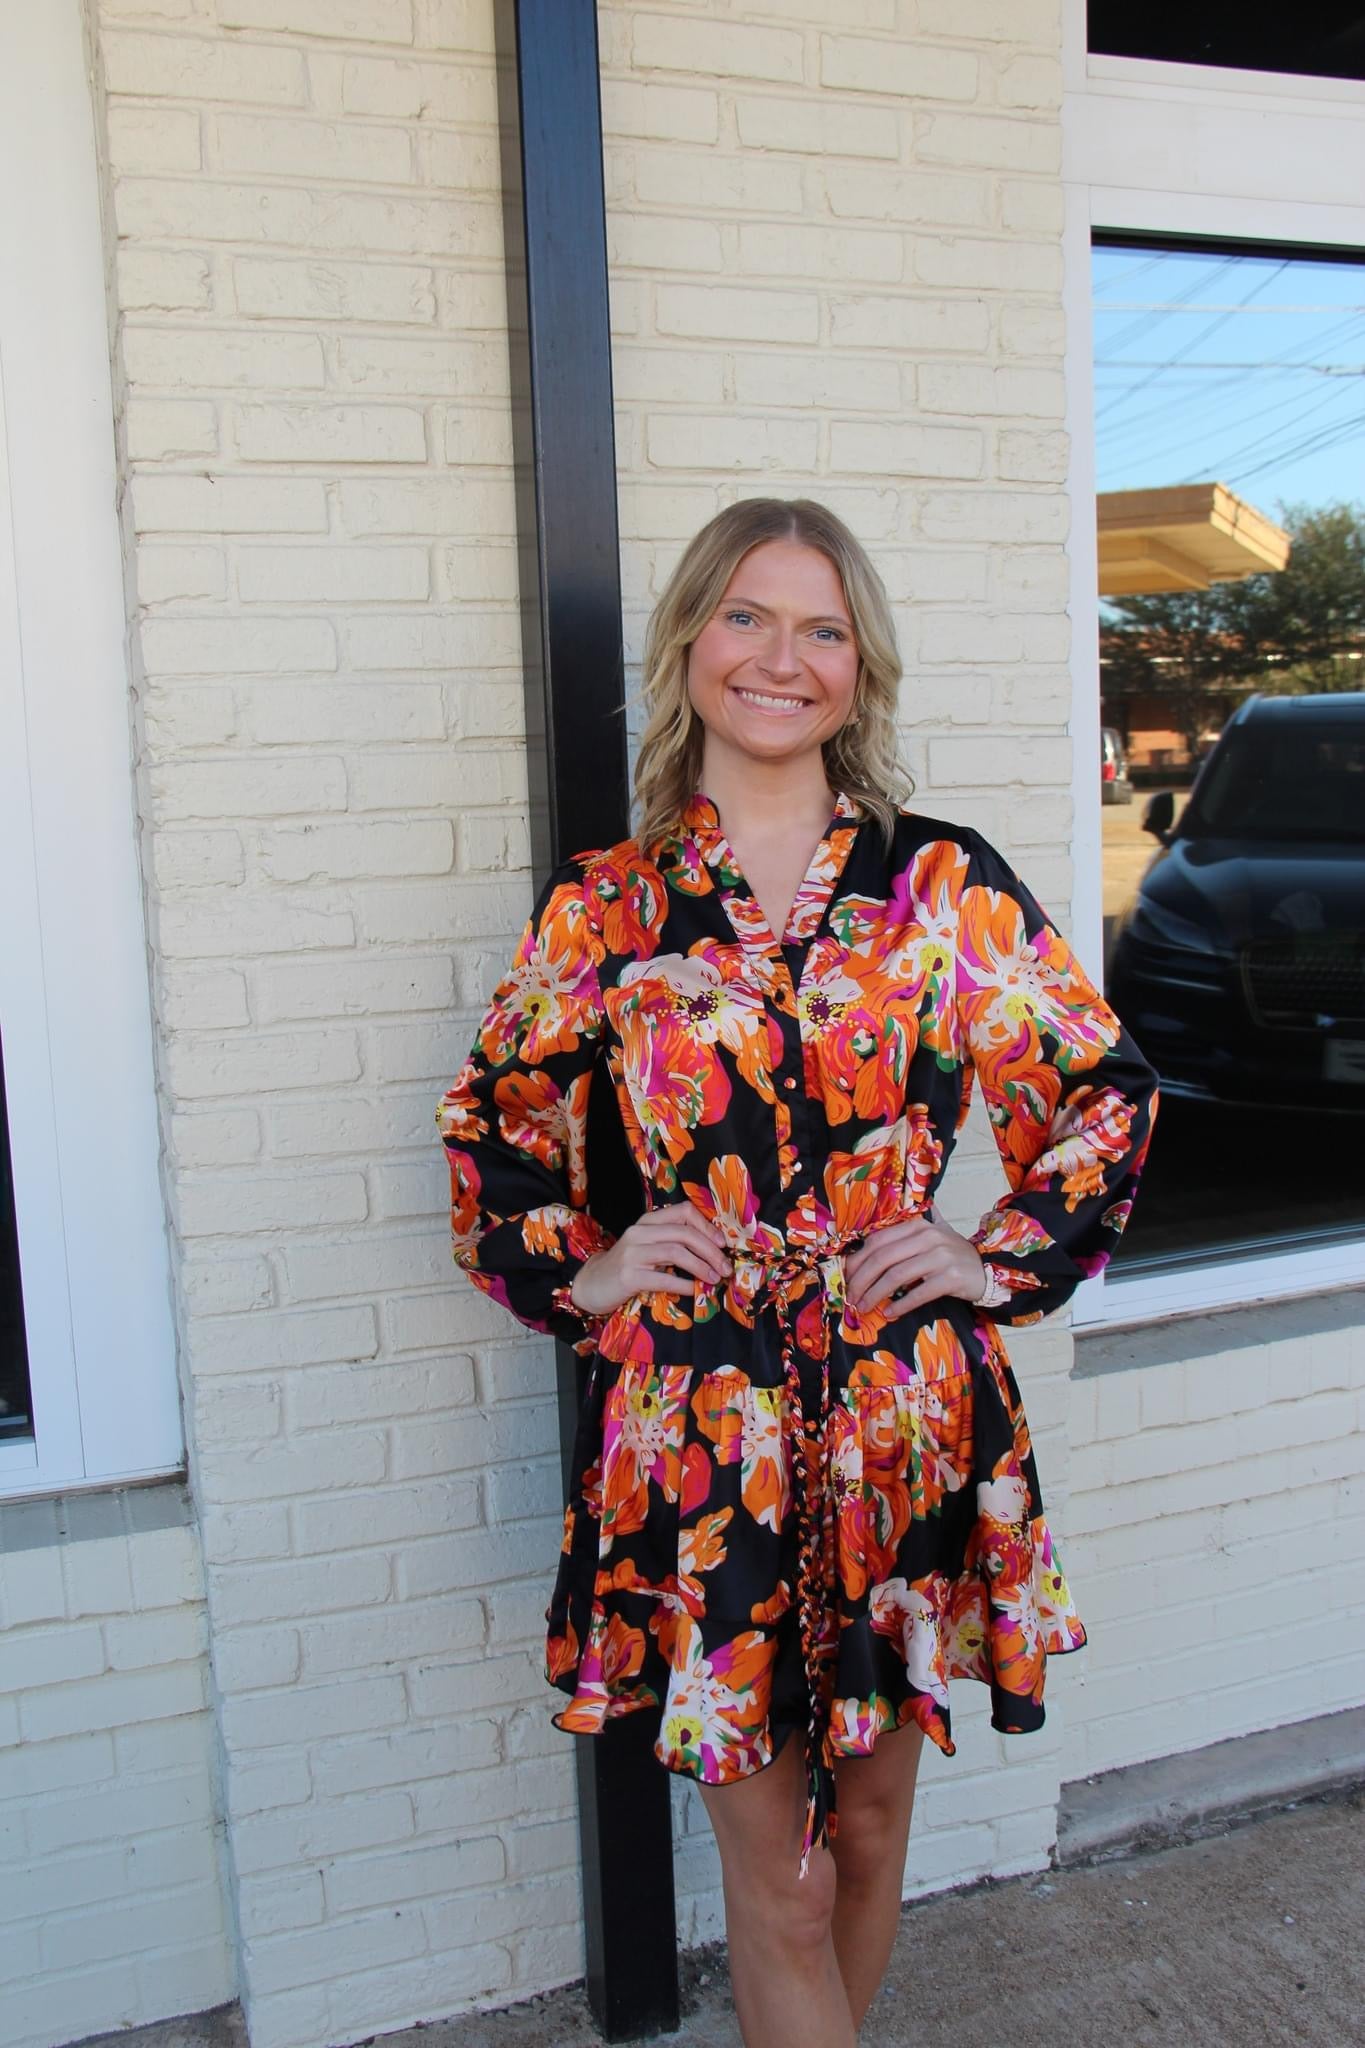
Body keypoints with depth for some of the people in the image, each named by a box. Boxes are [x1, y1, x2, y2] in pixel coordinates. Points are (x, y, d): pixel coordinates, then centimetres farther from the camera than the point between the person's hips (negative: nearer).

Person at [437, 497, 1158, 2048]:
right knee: (775, 1872, 8)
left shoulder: (945, 883, 1)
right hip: (696, 1426, -1)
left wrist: (1006, 1260, 0)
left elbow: (1104, 1091, 9)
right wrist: (575, 1272, 1)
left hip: (907, 1417, 1)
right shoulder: (603, 906, 0)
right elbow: (492, 1124, 13)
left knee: (870, 1816, 19)